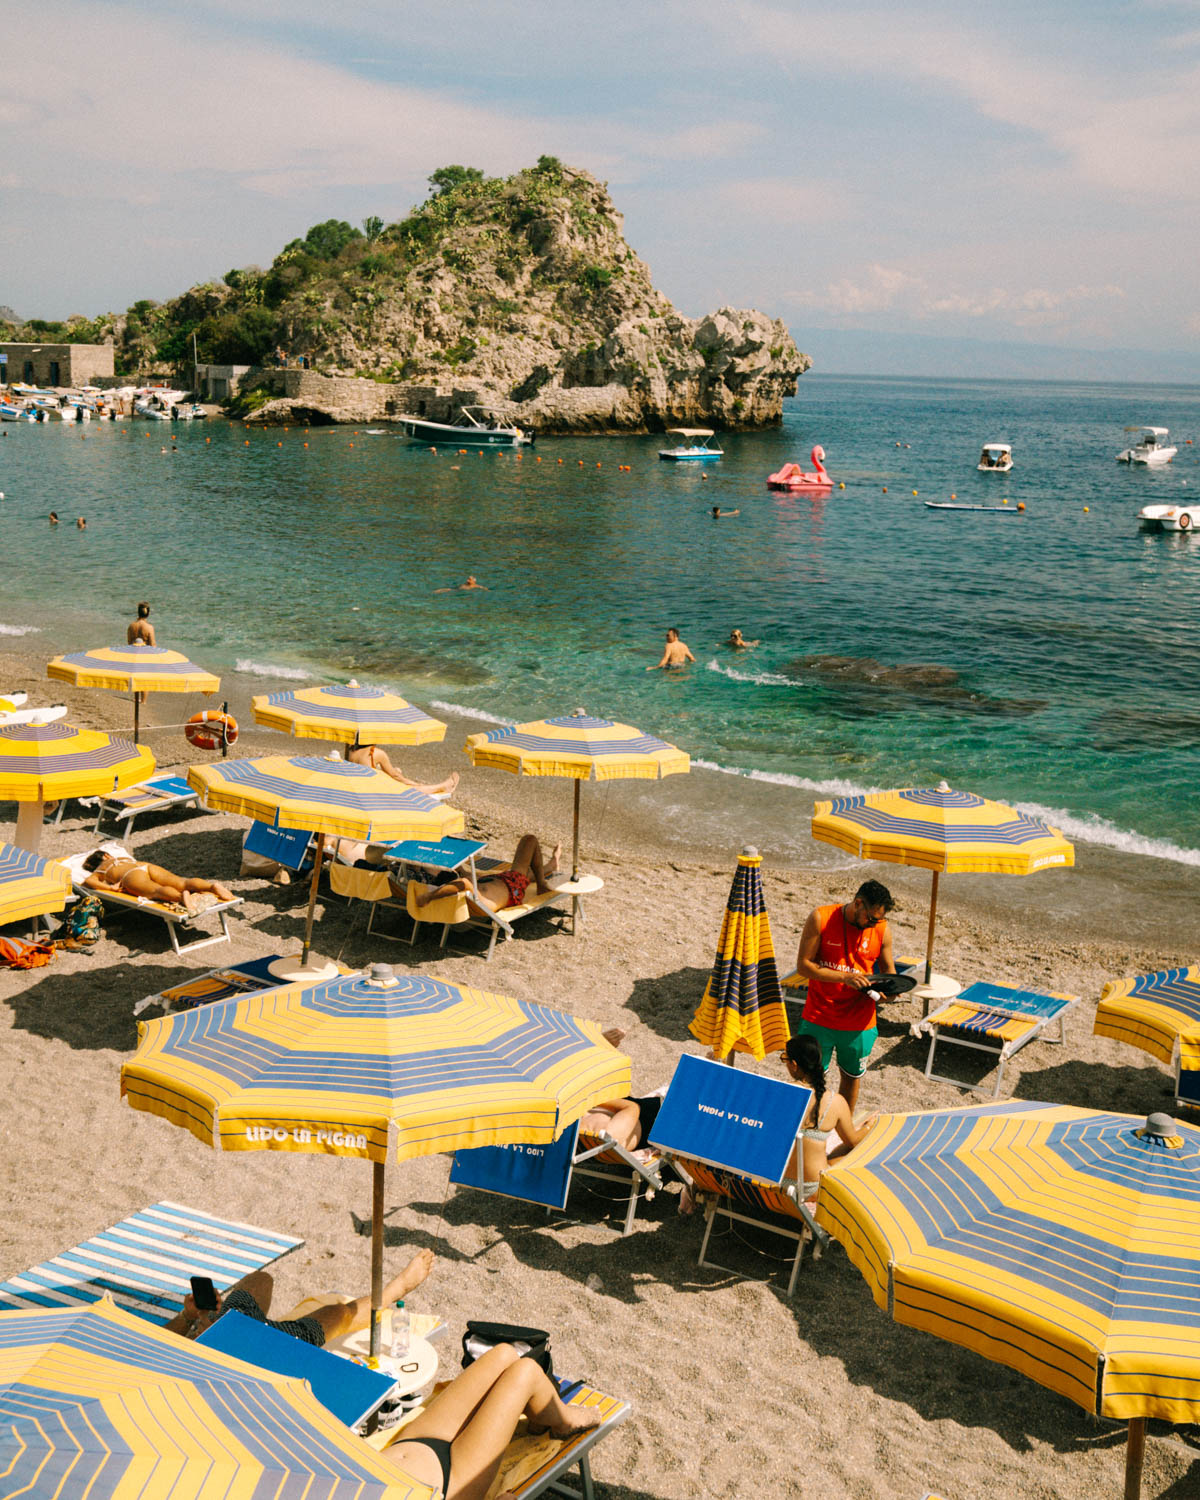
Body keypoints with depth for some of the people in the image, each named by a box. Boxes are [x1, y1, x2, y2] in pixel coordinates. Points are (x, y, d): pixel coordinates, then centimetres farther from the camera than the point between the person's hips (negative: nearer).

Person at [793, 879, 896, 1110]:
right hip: (818, 1019, -2)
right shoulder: (821, 918, -12)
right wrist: (844, 977, -23)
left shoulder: (882, 930, -4)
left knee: (851, 1077, 16)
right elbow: (803, 964, -13)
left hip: (859, 1021, 2)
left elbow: (888, 971, 9)